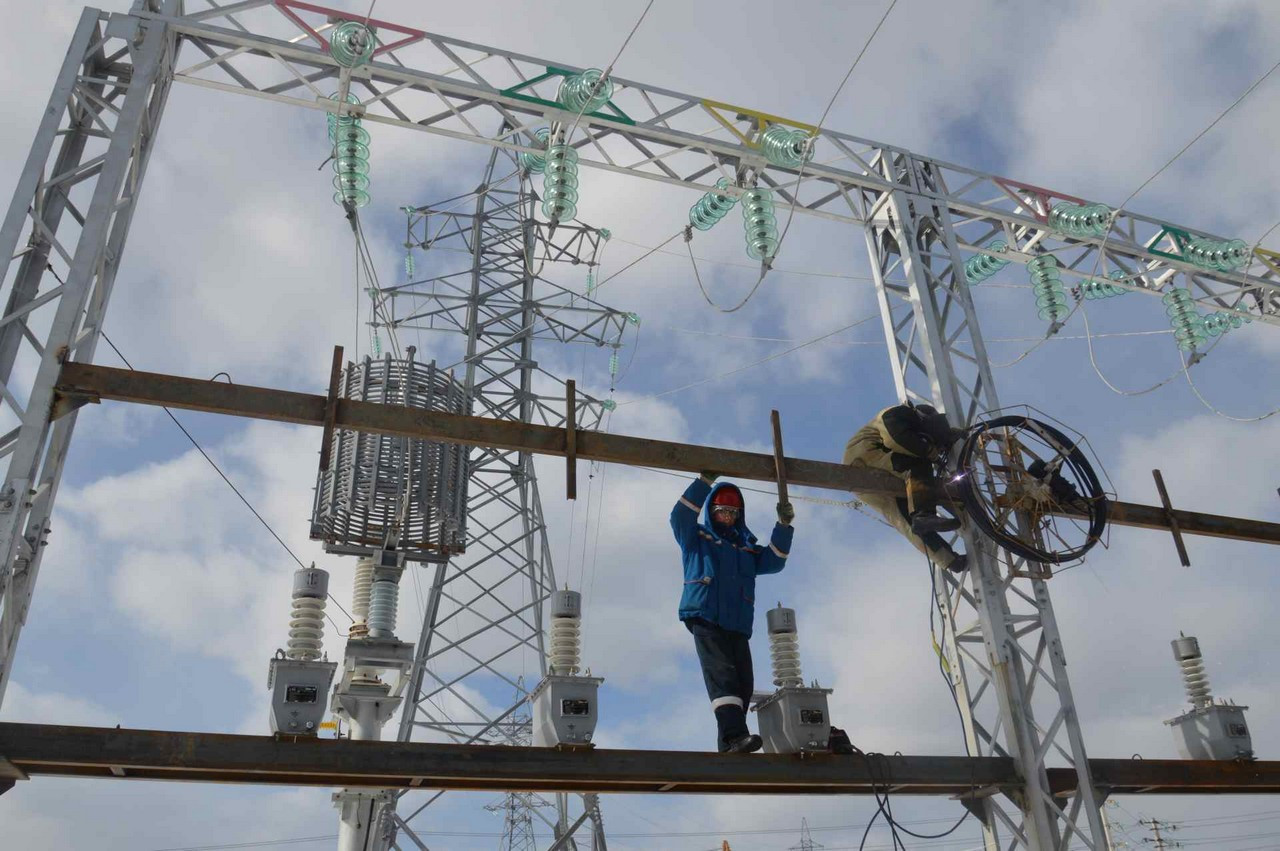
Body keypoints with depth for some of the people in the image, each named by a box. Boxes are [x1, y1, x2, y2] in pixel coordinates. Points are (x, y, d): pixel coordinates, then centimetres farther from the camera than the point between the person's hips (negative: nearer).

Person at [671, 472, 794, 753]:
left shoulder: (747, 547, 30)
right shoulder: (696, 538, 19)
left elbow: (773, 561, 17)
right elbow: (680, 517, 2)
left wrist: (784, 526, 6)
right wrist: (704, 482, -4)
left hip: (739, 625, 5)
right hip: (705, 618, -5)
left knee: (743, 682, -8)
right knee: (721, 673, -22)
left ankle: (727, 745, -9)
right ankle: (736, 735, -36)